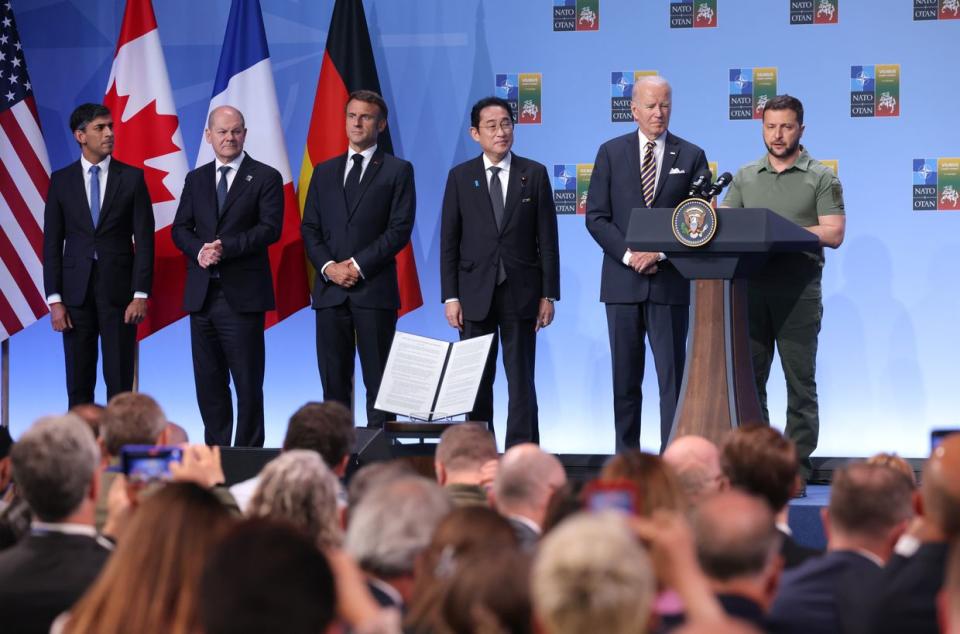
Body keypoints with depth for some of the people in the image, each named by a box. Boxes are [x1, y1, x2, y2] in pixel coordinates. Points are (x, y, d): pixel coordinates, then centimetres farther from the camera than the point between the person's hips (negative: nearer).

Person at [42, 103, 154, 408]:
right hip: (76, 292, 1)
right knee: (78, 383, 5)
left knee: (120, 382, -1)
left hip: (118, 291, -1)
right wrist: (54, 300, -3)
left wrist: (140, 294, -9)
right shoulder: (61, 180, 5)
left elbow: (144, 239, -1)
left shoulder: (132, 177, 2)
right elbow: (51, 243, 5)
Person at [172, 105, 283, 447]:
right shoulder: (196, 179, 16)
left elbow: (270, 228, -9)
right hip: (202, 293, 5)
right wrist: (199, 250, -11)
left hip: (242, 294, -5)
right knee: (208, 381, 7)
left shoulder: (265, 178, 1)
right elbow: (180, 229, 11)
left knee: (248, 381, -3)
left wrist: (226, 247, -19)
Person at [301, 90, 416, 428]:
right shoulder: (325, 171, 16)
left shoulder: (398, 171, 4)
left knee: (378, 381, -3)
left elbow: (400, 229, -5)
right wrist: (328, 267, -6)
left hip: (374, 289, -4)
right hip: (330, 290, 4)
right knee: (334, 379, 4)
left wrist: (358, 266, -12)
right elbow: (309, 228, 11)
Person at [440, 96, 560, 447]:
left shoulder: (534, 174, 4)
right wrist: (450, 297, -2)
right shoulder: (460, 177, 5)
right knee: (476, 380, 4)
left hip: (521, 292, -1)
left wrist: (548, 294, -2)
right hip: (475, 294, 1)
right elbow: (449, 241, 4)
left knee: (521, 380, 1)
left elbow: (547, 239, 3)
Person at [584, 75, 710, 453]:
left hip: (670, 281, -1)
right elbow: (596, 216, 3)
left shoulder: (691, 157, 6)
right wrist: (629, 254, -10)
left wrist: (659, 251, -11)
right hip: (623, 280, 1)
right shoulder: (611, 153, 8)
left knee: (673, 375, -5)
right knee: (625, 378, 6)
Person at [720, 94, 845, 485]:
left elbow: (833, 234, -6)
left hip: (798, 290, -4)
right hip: (752, 288, 4)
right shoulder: (745, 177, 16)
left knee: (800, 382, -2)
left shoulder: (821, 178, 3)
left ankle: (797, 467, 0)